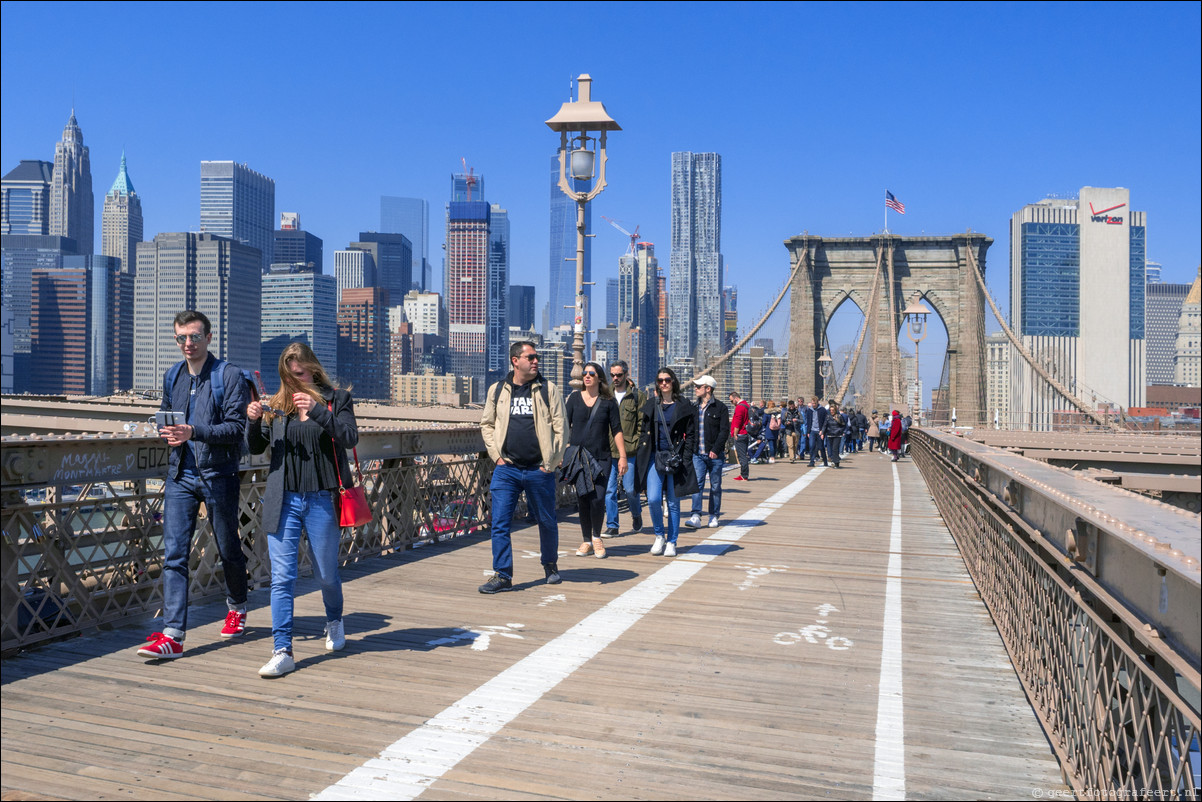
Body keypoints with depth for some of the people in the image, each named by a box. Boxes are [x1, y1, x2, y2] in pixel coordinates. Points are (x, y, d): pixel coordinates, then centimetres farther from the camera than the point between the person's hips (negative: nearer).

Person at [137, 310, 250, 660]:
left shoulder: (229, 375, -7)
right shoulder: (172, 377, 12)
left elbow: (236, 428, -14)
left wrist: (195, 431, -26)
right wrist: (169, 432, 1)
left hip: (218, 476, -4)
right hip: (179, 476, 4)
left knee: (228, 549, 12)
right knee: (174, 554, -5)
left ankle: (237, 608, 36)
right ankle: (173, 634, -5)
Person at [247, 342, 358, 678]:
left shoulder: (336, 399, 1)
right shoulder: (276, 404, 9)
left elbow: (350, 437, -14)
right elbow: (256, 448, 11)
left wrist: (317, 411, -26)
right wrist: (254, 421, -9)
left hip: (322, 499, -2)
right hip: (284, 500, 2)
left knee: (326, 574, 12)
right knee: (282, 578, -3)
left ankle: (334, 621, 41)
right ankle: (282, 652, 2)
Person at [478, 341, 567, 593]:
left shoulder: (548, 389, 1)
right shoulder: (497, 390, 6)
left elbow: (559, 427, 0)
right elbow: (487, 424, 14)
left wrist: (552, 462, -5)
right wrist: (497, 455, 3)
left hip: (539, 470, -1)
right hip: (507, 469, 1)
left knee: (547, 522, 12)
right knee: (500, 523, -4)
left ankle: (550, 565, 34)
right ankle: (502, 574, 4)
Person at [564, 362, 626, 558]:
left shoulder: (608, 401, 4)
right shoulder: (574, 398, 6)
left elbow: (616, 430, 4)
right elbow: (565, 426, 8)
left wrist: (622, 456, -1)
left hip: (601, 458, -1)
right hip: (578, 456, 1)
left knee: (598, 499, -9)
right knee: (582, 499, 3)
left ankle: (597, 537, 15)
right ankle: (587, 541, 17)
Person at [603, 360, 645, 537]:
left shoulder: (638, 396, 1)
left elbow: (642, 423, -1)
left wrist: (636, 444, -9)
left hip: (629, 451, -3)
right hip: (608, 450, 3)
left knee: (630, 489, 0)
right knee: (609, 489, 2)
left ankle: (636, 516, 28)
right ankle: (611, 525, 11)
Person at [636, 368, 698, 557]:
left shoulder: (684, 407, 2)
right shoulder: (650, 405, 9)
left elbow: (691, 435, 2)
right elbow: (644, 431, 12)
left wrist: (685, 459, -6)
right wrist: (642, 456, 3)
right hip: (654, 457, 2)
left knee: (673, 503, 3)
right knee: (653, 499, -11)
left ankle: (671, 542, 16)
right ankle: (659, 535, 12)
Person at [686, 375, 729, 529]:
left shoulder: (720, 407, -2)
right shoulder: (693, 407, 11)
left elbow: (725, 431, -7)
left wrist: (715, 449, -16)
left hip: (715, 455, -3)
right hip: (698, 454, 3)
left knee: (715, 486, 7)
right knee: (697, 484, -8)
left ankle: (714, 516, 18)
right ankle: (696, 516, -12)